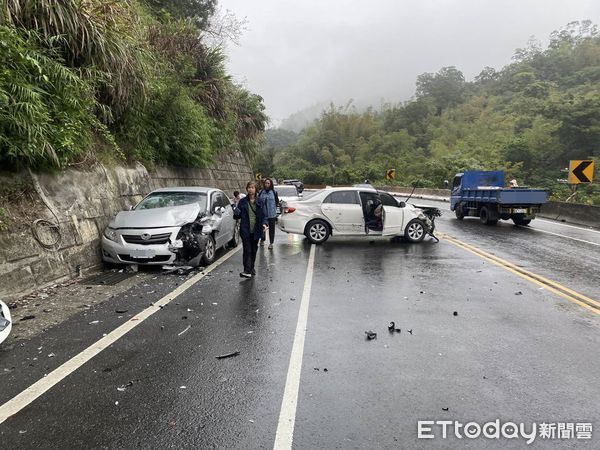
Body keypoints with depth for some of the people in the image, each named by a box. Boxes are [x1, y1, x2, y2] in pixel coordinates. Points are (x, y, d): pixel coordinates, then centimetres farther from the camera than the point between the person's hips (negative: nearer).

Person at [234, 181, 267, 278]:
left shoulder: (259, 201, 4)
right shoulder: (242, 201, 0)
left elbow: (263, 215, 7)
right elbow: (237, 216, 5)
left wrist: (264, 223, -11)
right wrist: (236, 213, -18)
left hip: (256, 231, 2)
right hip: (245, 230, -2)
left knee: (254, 250, 14)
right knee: (247, 250, -9)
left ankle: (252, 268, 30)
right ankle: (247, 271, -11)